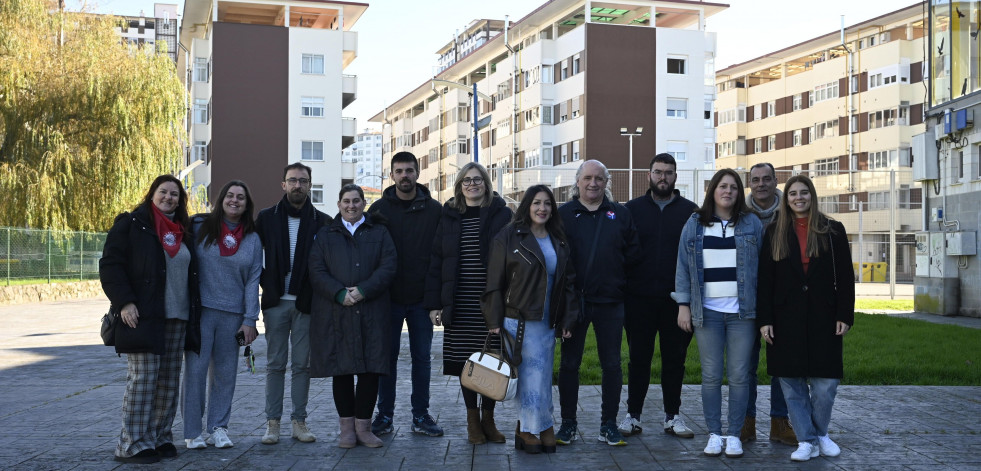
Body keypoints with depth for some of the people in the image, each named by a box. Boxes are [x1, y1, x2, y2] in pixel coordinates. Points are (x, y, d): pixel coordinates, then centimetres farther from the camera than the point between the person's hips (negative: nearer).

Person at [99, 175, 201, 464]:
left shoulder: (182, 232, 19)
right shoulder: (131, 224, 0)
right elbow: (110, 265, -7)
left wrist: (193, 313, 16)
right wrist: (124, 302, -17)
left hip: (177, 320, 6)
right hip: (142, 317, -6)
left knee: (169, 383, 8)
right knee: (142, 380, -8)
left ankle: (160, 437, 17)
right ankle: (132, 444, -1)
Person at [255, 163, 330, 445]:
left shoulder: (322, 222, 3)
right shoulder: (267, 218, 5)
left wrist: (317, 292, -3)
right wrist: (265, 283, 0)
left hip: (305, 303, 0)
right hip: (276, 302, 0)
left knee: (302, 365, 4)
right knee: (275, 364, 4)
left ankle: (299, 421, 11)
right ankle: (272, 422, 9)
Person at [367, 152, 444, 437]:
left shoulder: (434, 210, 2)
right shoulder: (379, 209, 2)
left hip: (421, 298, 0)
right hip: (388, 297, 0)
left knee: (422, 357, 6)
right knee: (387, 356, 6)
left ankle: (420, 416, 15)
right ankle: (385, 415, 15)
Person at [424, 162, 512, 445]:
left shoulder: (501, 214, 1)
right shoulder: (449, 217, 8)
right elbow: (436, 260, 8)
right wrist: (434, 303, 1)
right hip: (459, 304, 2)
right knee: (465, 361, 5)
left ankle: (488, 418, 18)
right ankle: (472, 419, 18)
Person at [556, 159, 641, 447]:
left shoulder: (620, 214, 7)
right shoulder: (563, 214, 3)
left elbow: (634, 252, 8)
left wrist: (615, 270, -1)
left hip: (610, 302, 1)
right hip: (573, 301, -1)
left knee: (612, 364, 5)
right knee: (569, 364, 5)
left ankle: (609, 424, 15)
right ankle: (568, 423, 16)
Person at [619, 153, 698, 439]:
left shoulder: (690, 211, 5)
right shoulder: (633, 209, 6)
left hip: (676, 299, 0)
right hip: (639, 299, 0)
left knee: (675, 359, 8)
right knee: (638, 359, 6)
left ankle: (673, 416, 19)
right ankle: (633, 415, 14)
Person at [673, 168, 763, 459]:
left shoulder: (752, 224, 5)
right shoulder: (695, 224, 6)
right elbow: (684, 266, 6)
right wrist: (683, 305, -1)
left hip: (742, 311, 0)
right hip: (707, 311, 1)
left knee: (739, 376, 3)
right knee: (710, 376, 4)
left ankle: (734, 435, 12)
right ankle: (714, 434, 13)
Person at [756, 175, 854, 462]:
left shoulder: (832, 231, 5)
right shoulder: (774, 234, 7)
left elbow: (845, 277, 3)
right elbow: (764, 281, 4)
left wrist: (844, 316, -4)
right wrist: (764, 320, -3)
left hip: (823, 319, -1)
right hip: (786, 318, 1)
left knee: (825, 381, 0)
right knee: (792, 383, 1)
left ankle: (820, 433, 22)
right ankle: (806, 441, 11)